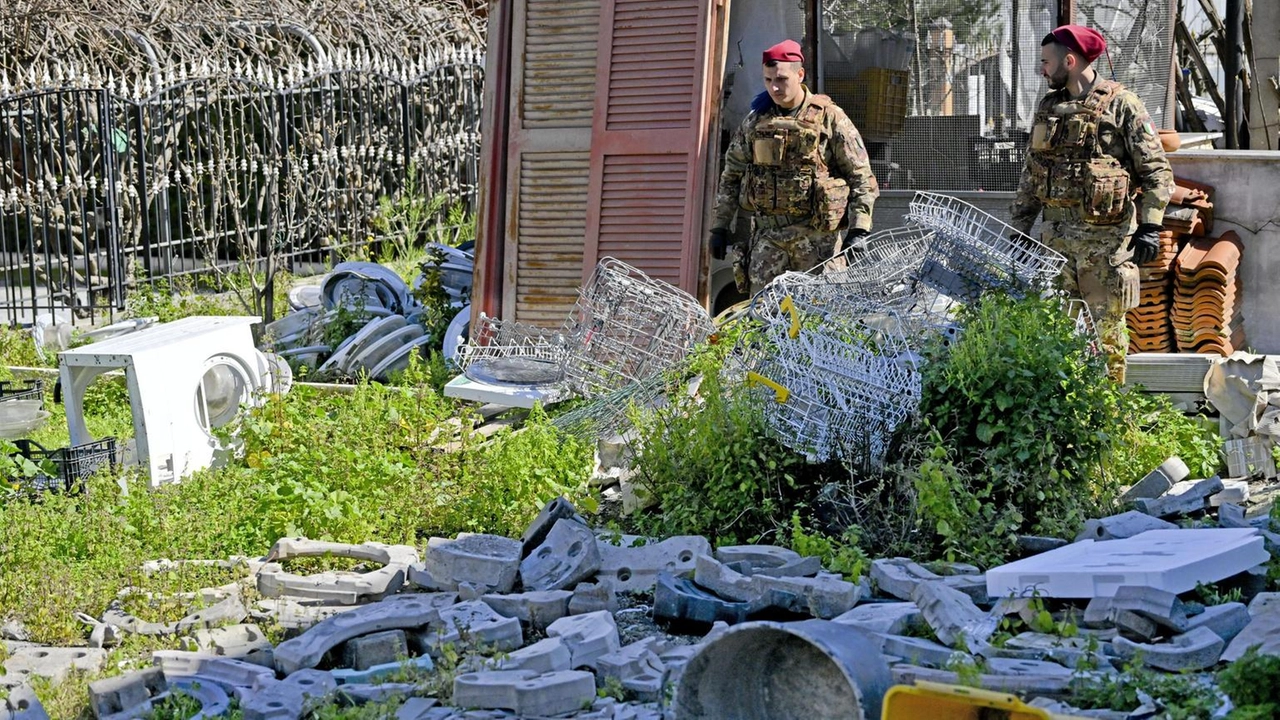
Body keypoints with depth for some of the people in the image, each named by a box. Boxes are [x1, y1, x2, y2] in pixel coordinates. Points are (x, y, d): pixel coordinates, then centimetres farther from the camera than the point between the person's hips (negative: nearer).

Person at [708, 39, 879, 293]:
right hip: (767, 234, 4)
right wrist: (719, 227, 13)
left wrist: (859, 231, -9)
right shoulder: (755, 121, 11)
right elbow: (731, 176, 19)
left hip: (816, 236, -4)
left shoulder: (829, 118, -1)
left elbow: (860, 177, 0)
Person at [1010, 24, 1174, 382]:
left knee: (1106, 327, -1)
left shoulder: (1121, 105, -4)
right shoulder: (1048, 108, 14)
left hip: (1107, 240, -6)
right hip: (1057, 235, 6)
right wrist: (1019, 228, 15)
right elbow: (1030, 177, 19)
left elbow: (1157, 171, -7)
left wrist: (1150, 227, -14)